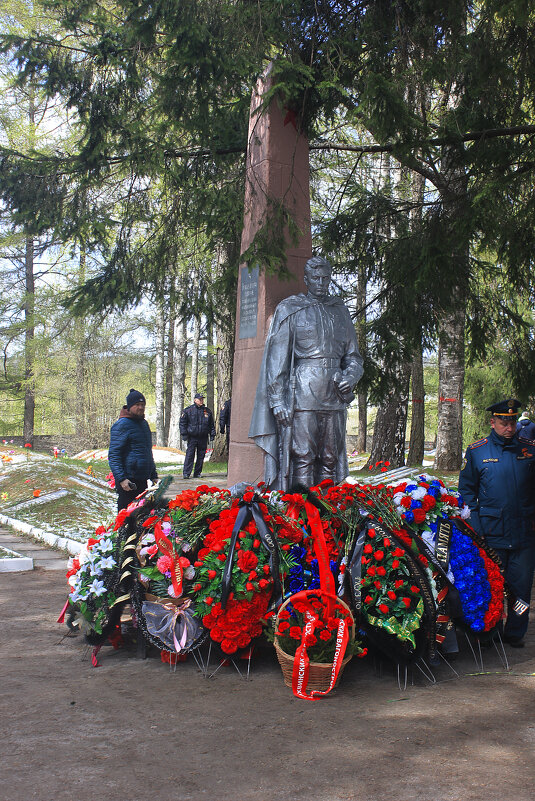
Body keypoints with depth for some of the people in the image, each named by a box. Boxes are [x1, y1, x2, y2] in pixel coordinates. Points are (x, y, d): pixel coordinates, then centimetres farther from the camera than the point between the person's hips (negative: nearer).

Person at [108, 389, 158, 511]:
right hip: (128, 481, -8)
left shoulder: (144, 423, 17)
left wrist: (154, 475, 24)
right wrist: (121, 479, -23)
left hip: (142, 480, 9)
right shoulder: (121, 425, -10)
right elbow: (113, 455, -14)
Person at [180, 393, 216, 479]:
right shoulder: (188, 410, 2)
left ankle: (197, 473, 14)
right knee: (189, 455, -8)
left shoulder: (207, 411, 11)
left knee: (201, 456, 5)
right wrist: (184, 433, -5)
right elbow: (182, 422, 3)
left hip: (203, 438, 3)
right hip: (192, 437, -3)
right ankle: (186, 473, -6)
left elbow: (211, 424, 18)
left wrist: (212, 434, 11)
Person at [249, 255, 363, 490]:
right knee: (302, 458, -8)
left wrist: (349, 377, -4)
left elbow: (353, 356, 19)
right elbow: (277, 358, -1)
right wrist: (277, 400, -10)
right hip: (303, 394, -4)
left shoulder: (340, 310, 16)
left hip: (334, 397, 4)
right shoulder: (289, 309, 4)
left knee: (330, 460, 4)